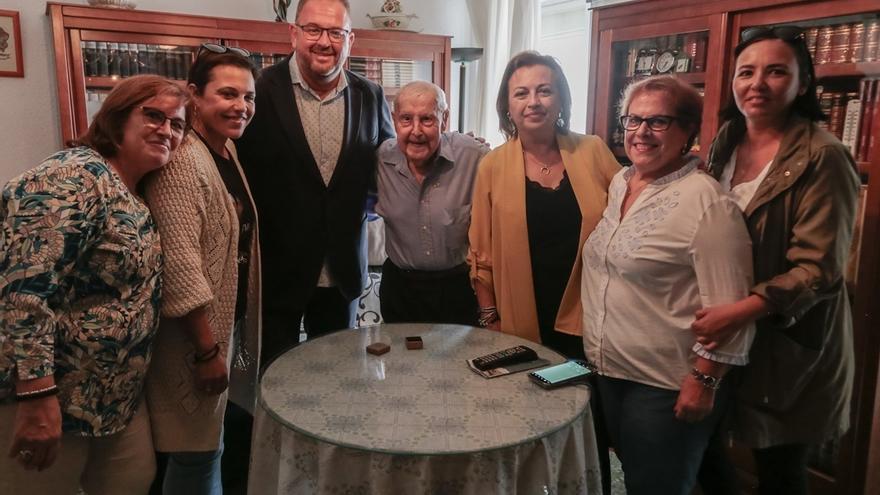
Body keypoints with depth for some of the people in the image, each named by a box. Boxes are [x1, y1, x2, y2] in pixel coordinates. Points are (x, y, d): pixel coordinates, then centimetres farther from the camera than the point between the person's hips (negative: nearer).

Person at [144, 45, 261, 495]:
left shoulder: (229, 152, 8)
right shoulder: (182, 159, -19)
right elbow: (179, 264, -24)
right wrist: (207, 351, -20)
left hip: (231, 321, 8)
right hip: (198, 335, -8)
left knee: (210, 443, 21)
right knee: (199, 454, 5)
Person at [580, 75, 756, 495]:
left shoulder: (708, 203, -19)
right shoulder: (619, 184, 5)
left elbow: (728, 309, -20)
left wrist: (703, 381, -19)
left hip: (666, 387, -7)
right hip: (604, 371, 7)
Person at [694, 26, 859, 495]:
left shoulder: (822, 157, -17)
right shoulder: (725, 144, 3)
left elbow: (817, 269, -20)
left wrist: (739, 312, -29)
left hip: (788, 338, -5)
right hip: (721, 329, 6)